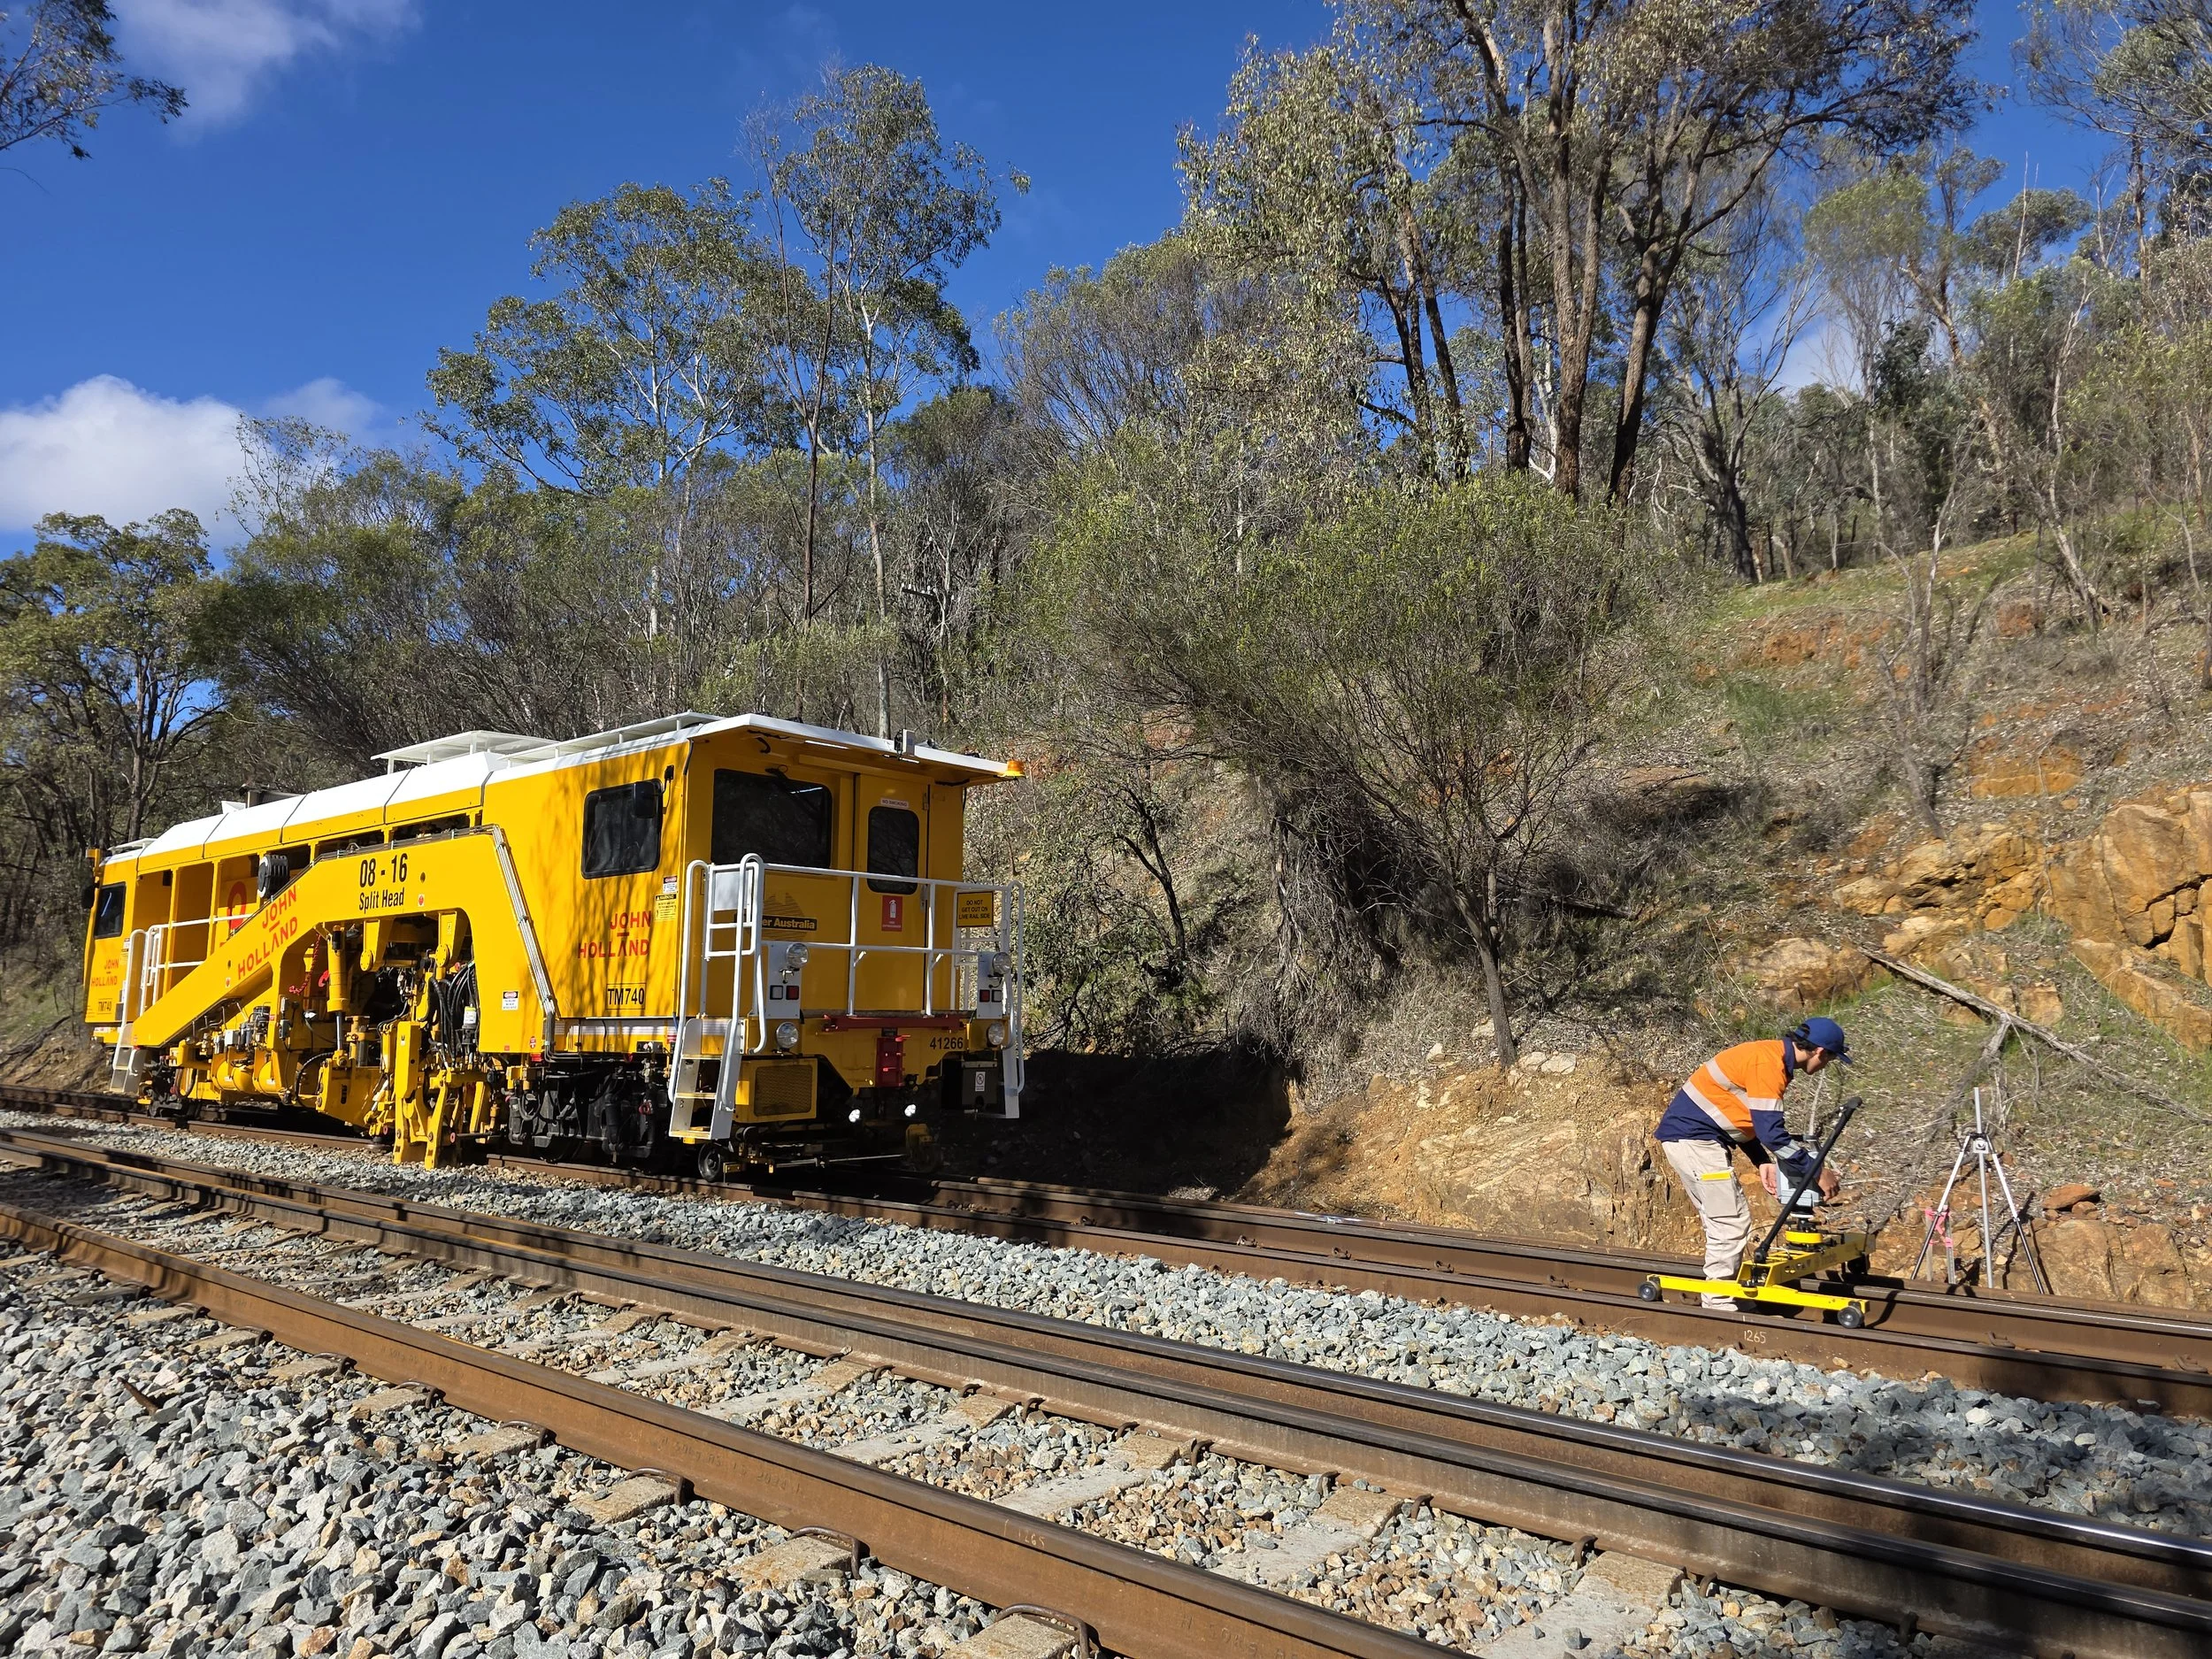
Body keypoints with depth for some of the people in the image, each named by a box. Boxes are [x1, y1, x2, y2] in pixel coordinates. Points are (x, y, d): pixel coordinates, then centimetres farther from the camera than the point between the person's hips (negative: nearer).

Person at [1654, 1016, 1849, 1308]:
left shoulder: (1772, 1056, 12)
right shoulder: (1768, 1064, -19)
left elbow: (1746, 1117, 20)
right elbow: (1771, 1133, -22)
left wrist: (1763, 1161, 9)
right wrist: (1818, 1172, -13)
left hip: (1696, 1137, 10)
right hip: (1693, 1138, -10)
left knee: (1724, 1222, 13)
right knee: (1732, 1221, -8)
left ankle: (1723, 1299, 19)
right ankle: (1718, 1305, -3)